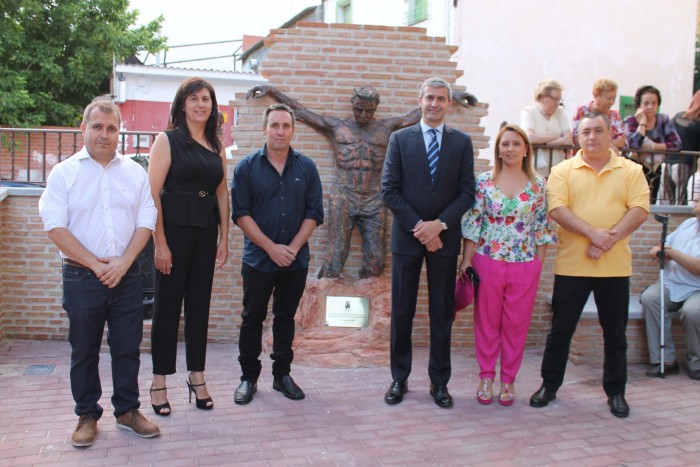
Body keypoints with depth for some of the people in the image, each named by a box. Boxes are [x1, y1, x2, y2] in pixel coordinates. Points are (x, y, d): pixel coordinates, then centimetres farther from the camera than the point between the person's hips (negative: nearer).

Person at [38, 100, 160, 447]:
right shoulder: (65, 172, -1)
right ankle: (87, 416, 25)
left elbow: (146, 221, 2)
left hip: (126, 276, 2)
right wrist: (96, 264, -12)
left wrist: (123, 263, -11)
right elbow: (55, 227, -8)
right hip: (82, 277, -2)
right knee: (84, 351, 10)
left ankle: (127, 411, 25)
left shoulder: (135, 172, 6)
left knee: (128, 348, 9)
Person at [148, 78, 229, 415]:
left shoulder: (216, 146, 12)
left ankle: (197, 377, 22)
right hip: (174, 228, -5)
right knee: (168, 304, 2)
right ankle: (159, 383, 15)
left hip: (206, 231, 5)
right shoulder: (168, 140, -4)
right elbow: (152, 193, -10)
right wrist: (159, 243, -16)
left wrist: (224, 238, 9)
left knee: (200, 303, 10)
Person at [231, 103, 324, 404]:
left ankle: (282, 374, 25)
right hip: (258, 260, -1)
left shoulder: (306, 167, 4)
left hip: (296, 261, 2)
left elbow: (314, 213, 1)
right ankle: (248, 377, 20)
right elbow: (240, 213, -7)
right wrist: (272, 247, -14)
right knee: (252, 319, 7)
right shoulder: (247, 167, -1)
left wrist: (293, 248, -11)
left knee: (286, 318, 12)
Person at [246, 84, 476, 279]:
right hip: (342, 199, -2)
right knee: (336, 257, -6)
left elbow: (421, 112, 18)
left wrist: (452, 94, 19)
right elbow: (299, 111, 11)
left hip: (374, 202, 2)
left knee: (375, 262, 0)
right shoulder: (336, 126, 9)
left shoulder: (387, 127, 12)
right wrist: (272, 90, 8)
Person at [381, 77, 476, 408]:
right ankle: (399, 379, 20)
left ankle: (439, 382, 20)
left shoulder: (462, 142, 6)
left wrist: (440, 224, -13)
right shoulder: (400, 139, 3)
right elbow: (389, 190, -3)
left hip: (444, 238, 1)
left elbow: (467, 192, 1)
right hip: (406, 236, 0)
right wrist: (418, 227, -11)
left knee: (442, 315, 7)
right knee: (402, 313, 7)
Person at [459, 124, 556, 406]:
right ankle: (486, 377, 24)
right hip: (488, 263, -1)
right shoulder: (484, 181, 0)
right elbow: (472, 223, 0)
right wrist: (466, 259, -4)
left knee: (516, 325, 9)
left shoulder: (538, 184, 3)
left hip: (525, 265, 1)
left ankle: (508, 380, 24)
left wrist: (539, 264, 1)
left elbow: (542, 227, 5)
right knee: (486, 322, 9)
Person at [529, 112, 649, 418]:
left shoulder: (631, 171, 5)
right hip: (571, 264, -1)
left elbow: (639, 210, -5)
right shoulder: (563, 171, 2)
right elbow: (557, 210, -10)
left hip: (615, 266, 1)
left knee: (615, 333, 11)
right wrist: (593, 233, -21)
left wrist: (609, 238, -18)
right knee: (561, 329, 8)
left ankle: (616, 392, 26)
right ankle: (549, 385, 23)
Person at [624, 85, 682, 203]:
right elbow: (633, 145, -18)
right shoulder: (630, 121, 1)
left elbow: (677, 144, -4)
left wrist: (653, 146, -11)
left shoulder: (663, 120, 8)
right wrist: (643, 121, -9)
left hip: (659, 167, 2)